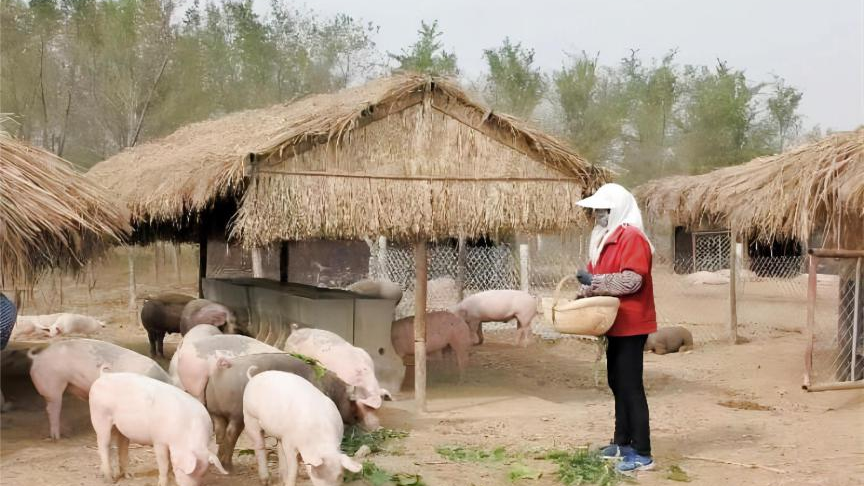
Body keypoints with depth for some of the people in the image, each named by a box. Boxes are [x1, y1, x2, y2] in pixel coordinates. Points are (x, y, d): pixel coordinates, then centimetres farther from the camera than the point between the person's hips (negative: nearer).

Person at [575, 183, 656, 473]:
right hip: (617, 324, 10)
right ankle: (622, 443, 26)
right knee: (617, 384, 15)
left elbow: (632, 279, -25)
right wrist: (587, 288, 2)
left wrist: (594, 281, -20)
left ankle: (642, 454, -5)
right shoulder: (608, 237, 16)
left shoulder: (632, 236, -16)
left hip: (630, 325, -10)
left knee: (631, 386, -9)